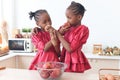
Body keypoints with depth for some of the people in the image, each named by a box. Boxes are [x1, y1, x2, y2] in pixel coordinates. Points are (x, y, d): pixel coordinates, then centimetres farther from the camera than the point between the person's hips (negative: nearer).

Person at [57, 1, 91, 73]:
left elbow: (70, 49, -18)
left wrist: (59, 34, -13)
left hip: (74, 63, -6)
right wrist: (61, 31, -8)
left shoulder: (83, 29, -13)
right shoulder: (69, 27, 5)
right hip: (65, 59, 6)